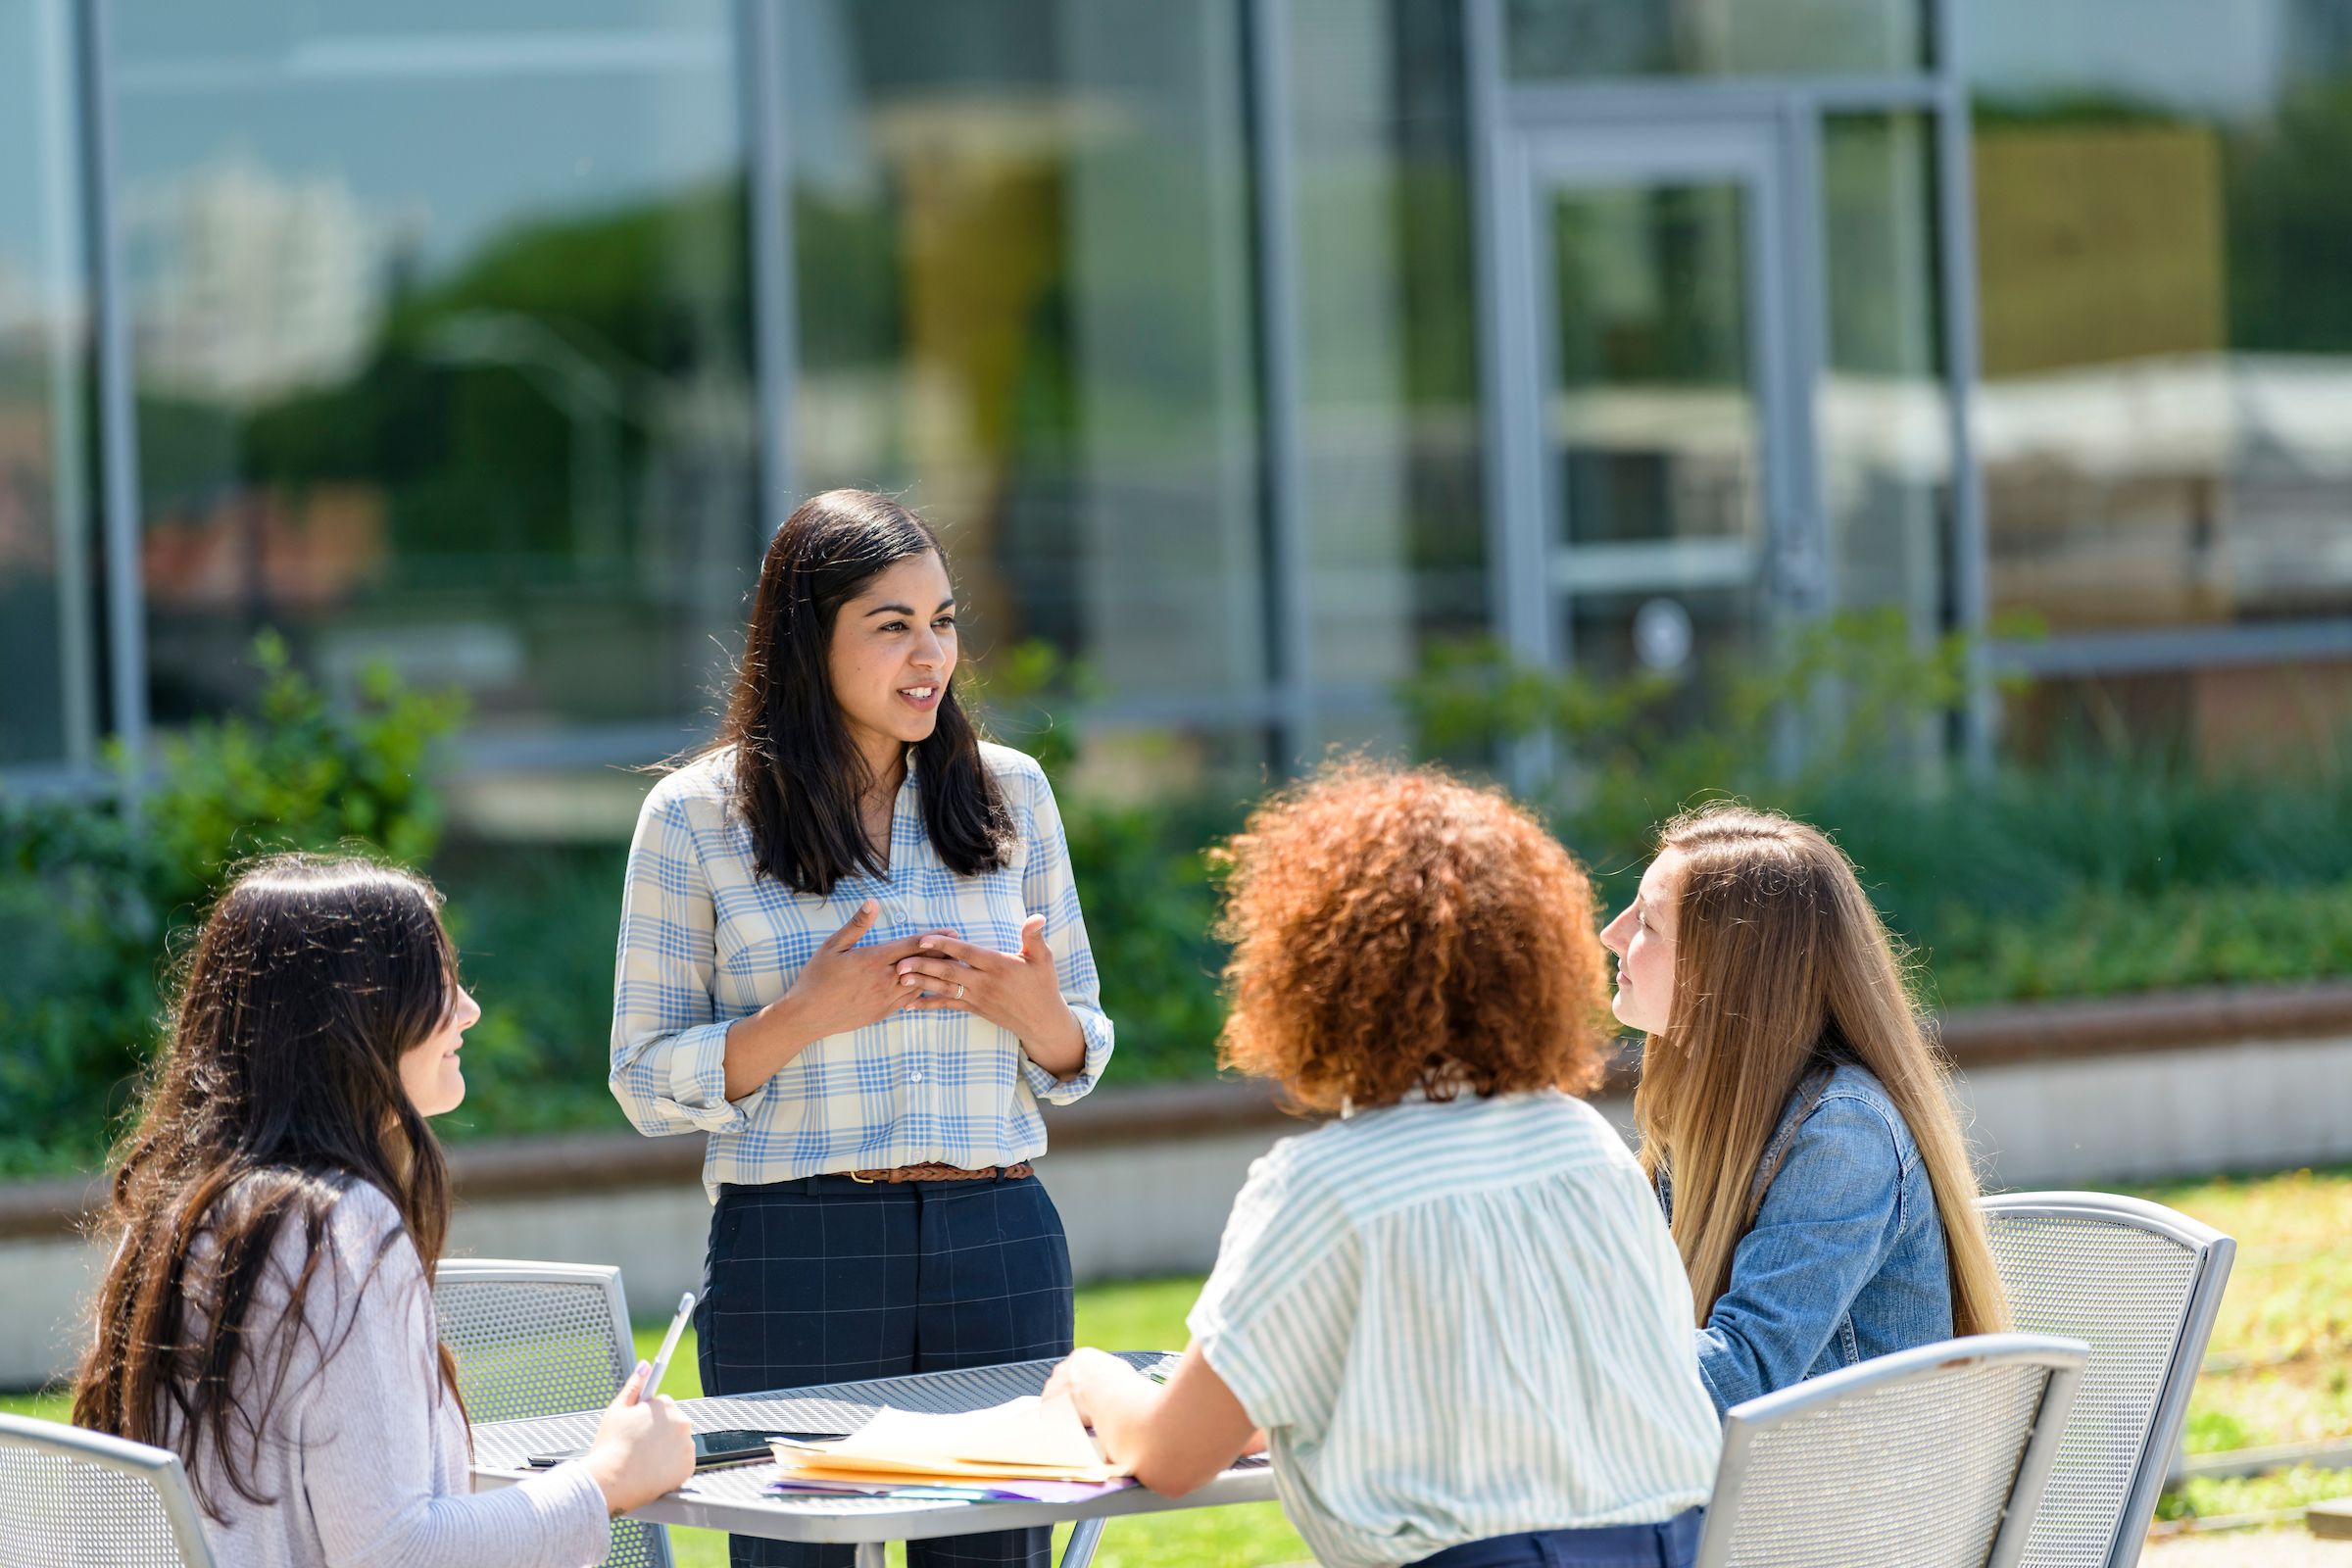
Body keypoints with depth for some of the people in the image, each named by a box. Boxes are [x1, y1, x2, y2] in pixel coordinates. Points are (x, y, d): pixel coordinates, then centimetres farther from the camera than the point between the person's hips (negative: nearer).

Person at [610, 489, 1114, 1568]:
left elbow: (1078, 1056, 15)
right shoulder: (695, 818, 1)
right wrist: (808, 1016, -15)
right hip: (793, 1253, -2)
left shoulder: (1008, 794, 10)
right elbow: (648, 1084, 0)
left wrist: (1033, 1011, -8)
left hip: (998, 1246, 3)